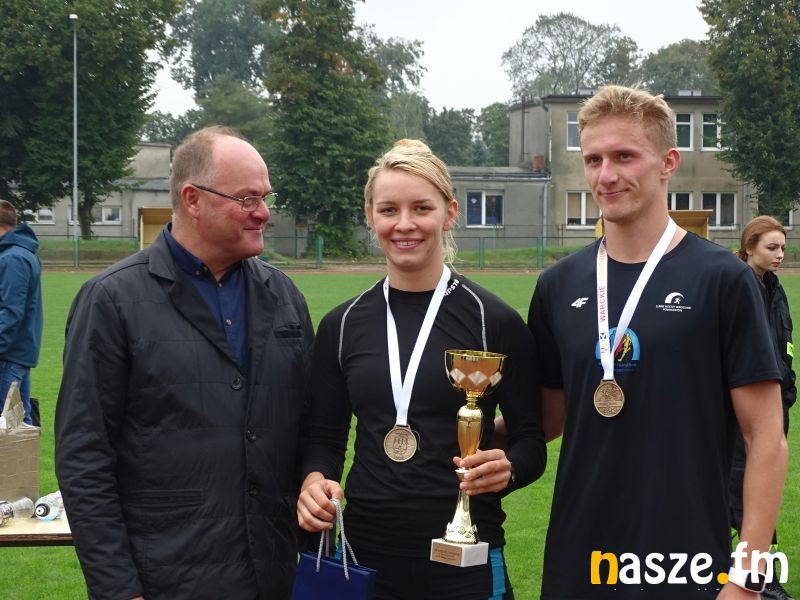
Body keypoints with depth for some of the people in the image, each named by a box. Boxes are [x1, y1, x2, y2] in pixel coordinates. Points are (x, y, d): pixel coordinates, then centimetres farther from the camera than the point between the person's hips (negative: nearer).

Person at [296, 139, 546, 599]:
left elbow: (531, 440, -2)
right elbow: (324, 437, 10)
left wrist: (507, 468, -23)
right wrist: (315, 479, -11)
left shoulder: (494, 321, -5)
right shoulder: (342, 325, 4)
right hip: (365, 556, 3)